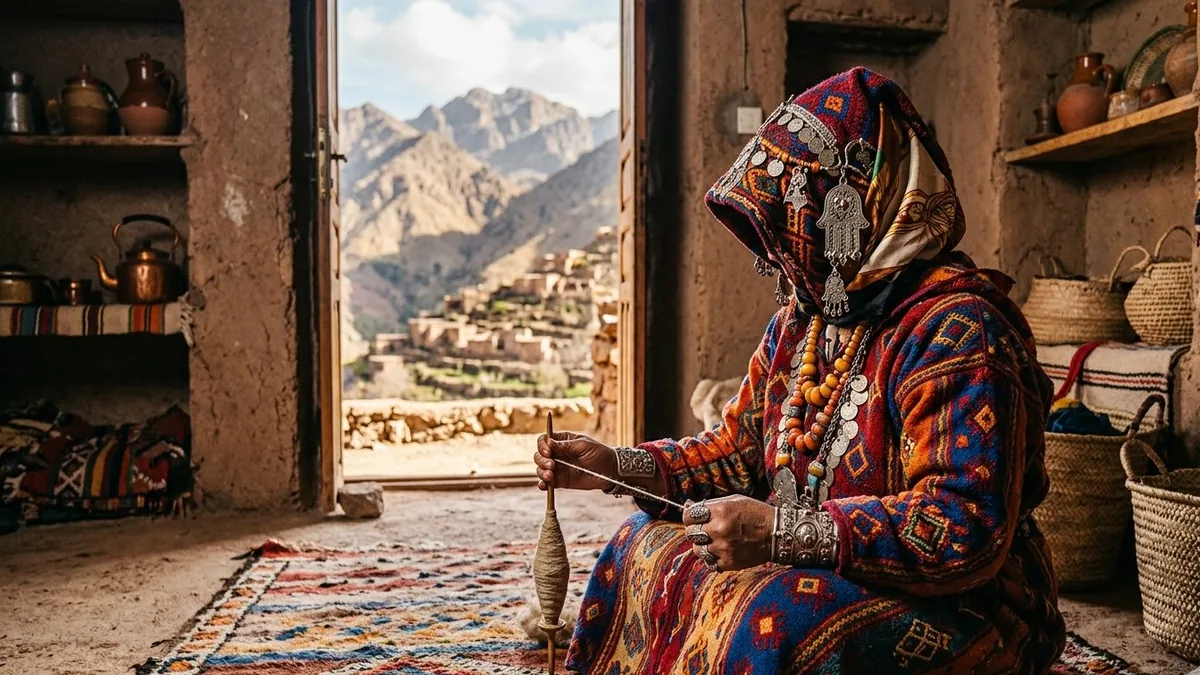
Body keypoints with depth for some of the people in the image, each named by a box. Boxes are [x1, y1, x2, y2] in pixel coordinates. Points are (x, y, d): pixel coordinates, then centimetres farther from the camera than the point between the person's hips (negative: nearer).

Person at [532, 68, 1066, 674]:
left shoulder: (954, 327, -21)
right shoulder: (801, 316, 7)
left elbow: (968, 527, -27)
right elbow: (740, 448, 10)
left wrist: (780, 532, -30)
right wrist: (616, 466, -3)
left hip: (956, 605, -8)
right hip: (820, 572, 8)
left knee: (760, 622, -34)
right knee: (645, 547, 10)